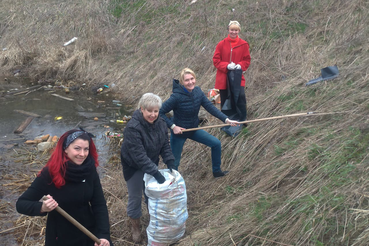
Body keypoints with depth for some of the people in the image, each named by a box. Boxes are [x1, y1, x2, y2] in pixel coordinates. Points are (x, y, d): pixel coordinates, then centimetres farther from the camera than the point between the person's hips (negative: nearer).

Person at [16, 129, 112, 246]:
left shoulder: (90, 170, -11)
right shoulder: (49, 173, -19)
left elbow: (99, 204, -9)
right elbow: (21, 203, -15)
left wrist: (103, 235, -22)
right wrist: (42, 207, -35)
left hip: (89, 233, 3)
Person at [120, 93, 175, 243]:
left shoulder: (160, 123, -12)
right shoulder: (133, 128, -33)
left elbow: (165, 146, -5)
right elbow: (139, 156, -36)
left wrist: (170, 163, -20)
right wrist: (156, 173, -39)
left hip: (151, 164, 5)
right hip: (134, 167, -5)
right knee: (135, 197, 9)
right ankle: (135, 226, 31)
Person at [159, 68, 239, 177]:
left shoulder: (197, 91, -9)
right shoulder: (177, 96, -28)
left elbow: (210, 106, -10)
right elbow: (160, 112, -25)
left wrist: (226, 119, -17)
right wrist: (173, 126, -26)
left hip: (194, 129, 6)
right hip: (179, 132, -6)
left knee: (216, 144, 10)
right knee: (174, 164, 2)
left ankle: (217, 171, 30)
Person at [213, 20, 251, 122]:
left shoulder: (243, 44, 2)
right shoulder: (221, 44, 0)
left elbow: (247, 60, 8)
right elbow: (215, 60, 1)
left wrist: (240, 65, -13)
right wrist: (226, 66, -15)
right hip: (223, 78, 1)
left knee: (240, 96, -21)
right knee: (225, 100, 7)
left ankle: (242, 120, -6)